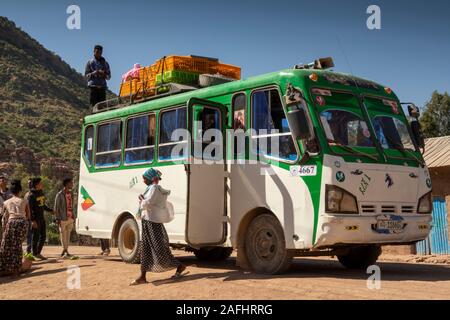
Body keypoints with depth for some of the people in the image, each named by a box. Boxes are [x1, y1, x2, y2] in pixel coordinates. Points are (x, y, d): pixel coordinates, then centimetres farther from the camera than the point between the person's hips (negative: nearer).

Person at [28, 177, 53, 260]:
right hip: (36, 219, -8)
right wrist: (33, 220, -22)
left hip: (42, 218, 8)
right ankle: (35, 254, 12)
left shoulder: (41, 193, 9)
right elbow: (29, 208, -17)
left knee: (43, 236, 11)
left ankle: (38, 253, 23)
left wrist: (50, 210, 17)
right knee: (35, 236, 1)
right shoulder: (32, 195, -15)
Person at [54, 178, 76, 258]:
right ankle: (65, 250, 5)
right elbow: (56, 207, -7)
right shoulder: (60, 194, -8)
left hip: (70, 218, 6)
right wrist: (58, 219, -12)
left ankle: (65, 251, 16)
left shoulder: (71, 194, 12)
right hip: (63, 218, -6)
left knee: (68, 234, 9)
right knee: (63, 234, 0)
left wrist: (74, 217, 12)